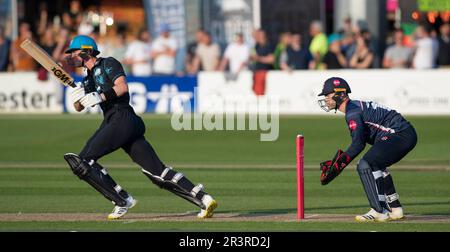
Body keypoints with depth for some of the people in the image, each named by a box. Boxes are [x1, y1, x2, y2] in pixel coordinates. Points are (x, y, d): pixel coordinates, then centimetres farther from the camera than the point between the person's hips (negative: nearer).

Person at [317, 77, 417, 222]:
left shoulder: (352, 111, -12)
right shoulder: (357, 106, 21)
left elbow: (358, 144, -20)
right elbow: (359, 142, 23)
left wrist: (337, 167, -18)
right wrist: (334, 162, 16)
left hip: (401, 134, -11)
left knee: (365, 166, -17)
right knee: (375, 166, 26)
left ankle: (379, 212, -19)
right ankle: (395, 209, 29)